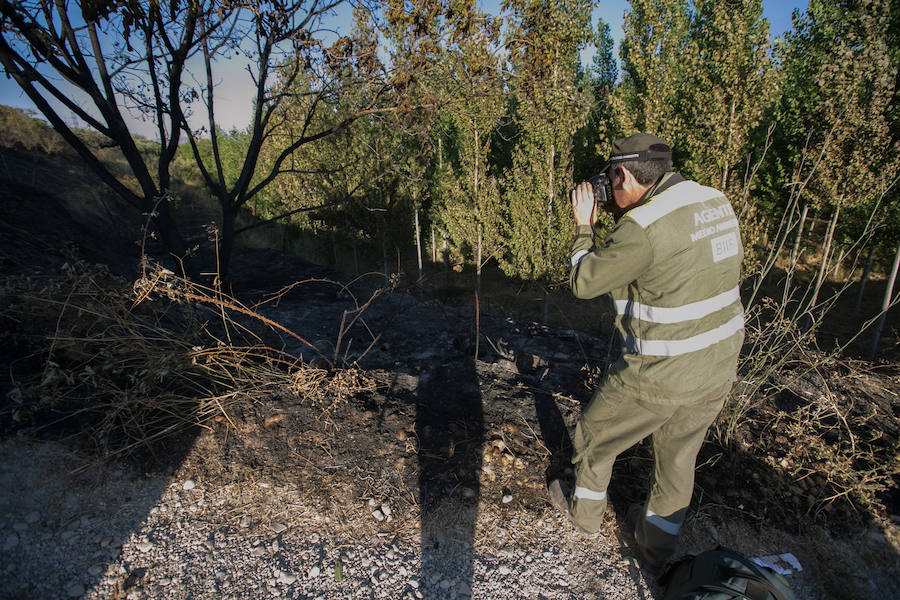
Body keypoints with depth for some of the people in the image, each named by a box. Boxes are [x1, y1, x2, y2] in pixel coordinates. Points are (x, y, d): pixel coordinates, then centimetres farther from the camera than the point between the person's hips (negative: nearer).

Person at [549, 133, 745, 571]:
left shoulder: (642, 228, -23)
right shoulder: (718, 203, 2)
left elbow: (584, 283, -11)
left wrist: (584, 227, 2)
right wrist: (626, 220, 10)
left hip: (661, 375, -7)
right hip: (719, 369, 8)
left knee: (595, 436, 19)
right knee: (678, 458, 24)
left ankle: (584, 511, 44)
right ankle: (657, 549, 45)